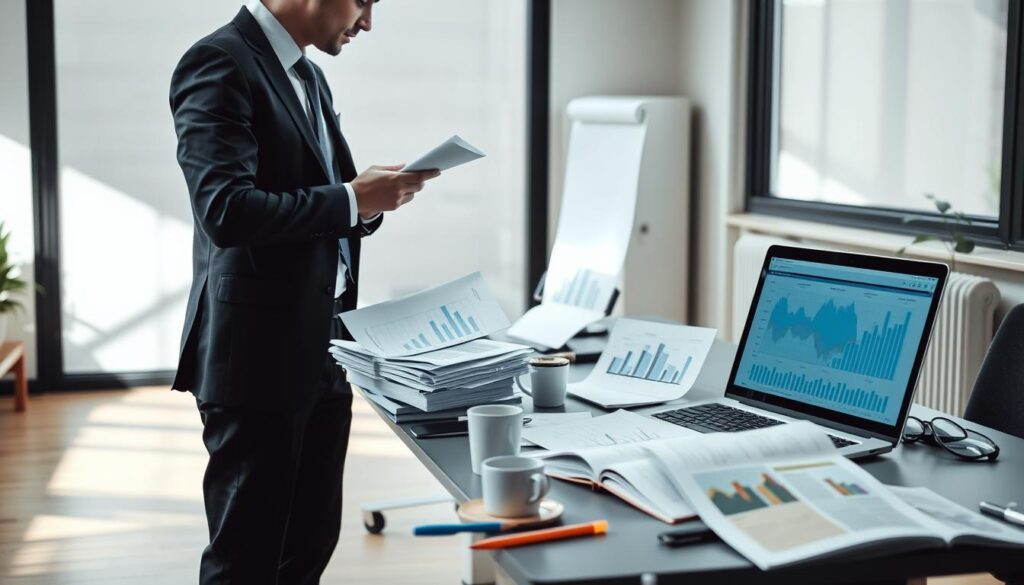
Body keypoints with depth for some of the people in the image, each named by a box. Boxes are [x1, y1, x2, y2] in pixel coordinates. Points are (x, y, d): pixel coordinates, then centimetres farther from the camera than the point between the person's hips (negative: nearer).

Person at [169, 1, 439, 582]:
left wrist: (374, 195, 1)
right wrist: (352, 200, -16)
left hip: (322, 349, 9)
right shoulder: (220, 63, -12)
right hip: (260, 353, -9)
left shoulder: (310, 77, 15)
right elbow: (226, 210, -23)